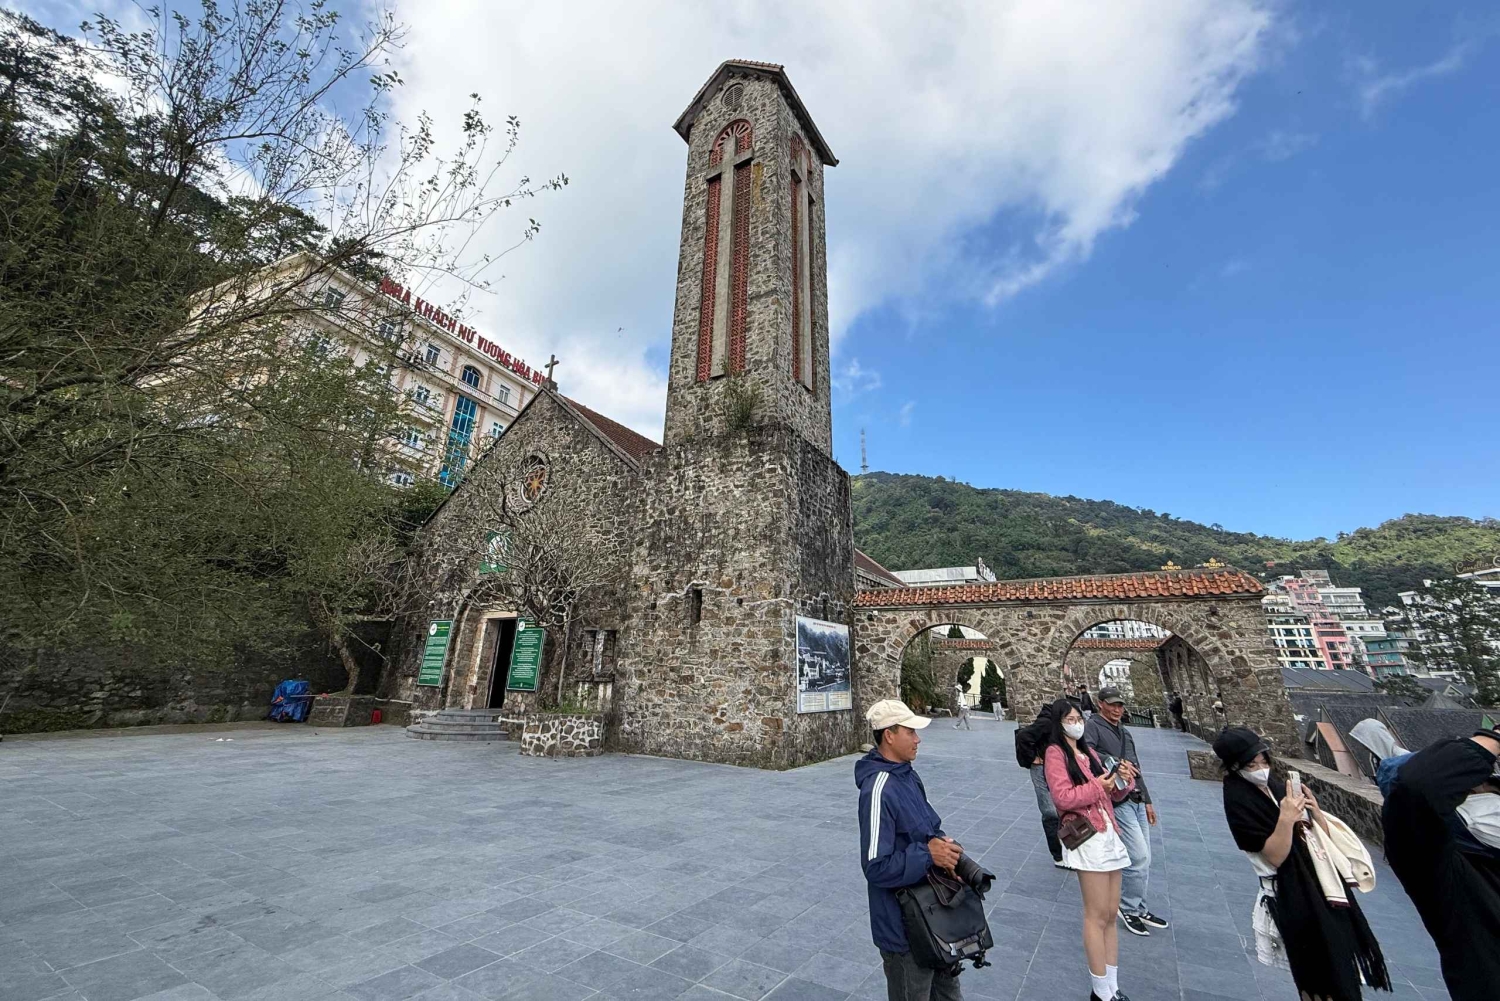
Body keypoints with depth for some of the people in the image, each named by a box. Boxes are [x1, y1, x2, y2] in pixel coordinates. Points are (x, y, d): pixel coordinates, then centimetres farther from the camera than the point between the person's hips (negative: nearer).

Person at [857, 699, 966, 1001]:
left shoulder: (908, 775, -1)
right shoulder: (879, 790, -30)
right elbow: (877, 868, -28)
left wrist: (942, 845, -9)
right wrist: (928, 854, -25)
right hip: (903, 926, -8)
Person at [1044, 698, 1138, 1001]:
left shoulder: (1089, 753, 16)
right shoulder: (1055, 752, -8)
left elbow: (1112, 796, 15)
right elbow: (1063, 797, -17)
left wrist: (1124, 781, -3)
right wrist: (1098, 786, -13)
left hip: (1109, 834, 7)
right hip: (1086, 837, -7)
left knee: (1111, 914, 11)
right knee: (1098, 915, -1)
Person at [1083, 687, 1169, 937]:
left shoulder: (1125, 732, 18)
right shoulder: (1093, 726, -9)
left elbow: (1136, 769, 23)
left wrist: (1147, 801, 22)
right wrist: (1114, 763, -30)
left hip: (1137, 801, 8)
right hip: (1118, 801, -8)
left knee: (1143, 859, 13)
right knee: (1139, 857, -8)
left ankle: (1138, 908, 29)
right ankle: (1129, 908, 11)